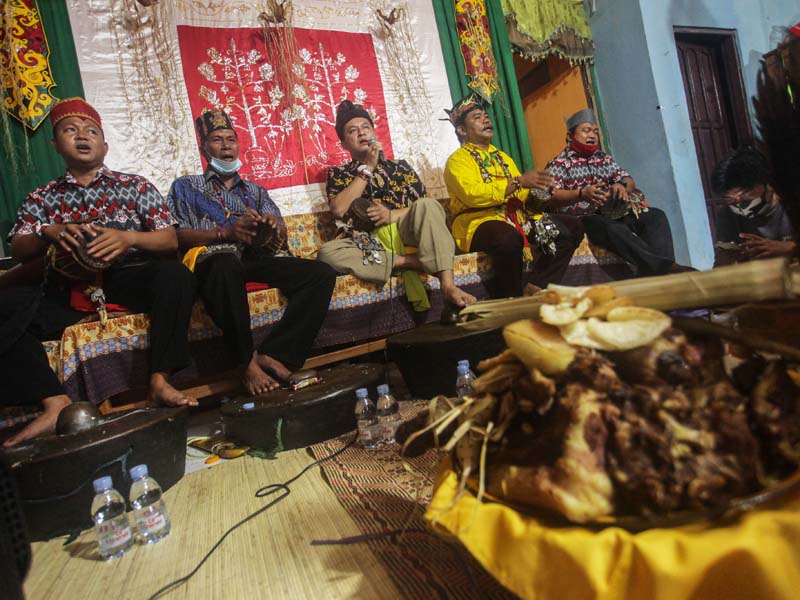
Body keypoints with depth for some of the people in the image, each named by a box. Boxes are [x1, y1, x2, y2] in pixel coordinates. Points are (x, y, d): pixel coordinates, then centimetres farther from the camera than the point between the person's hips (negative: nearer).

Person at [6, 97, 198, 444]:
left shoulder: (134, 186, 13)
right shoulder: (42, 197, 20)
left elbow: (170, 241, 2)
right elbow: (19, 252, 8)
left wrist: (129, 237, -18)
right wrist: (49, 233, -14)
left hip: (128, 278, -2)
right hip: (67, 289, 2)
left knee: (175, 275, -33)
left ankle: (159, 381, -30)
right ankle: (55, 405, -27)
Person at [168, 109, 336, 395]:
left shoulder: (255, 190, 31)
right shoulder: (186, 186, 22)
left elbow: (281, 231, 15)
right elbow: (179, 235, 4)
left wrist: (271, 224, -11)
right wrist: (225, 232, -12)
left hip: (256, 257, 4)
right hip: (213, 258, -3)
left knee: (321, 274, -23)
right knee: (227, 264, -43)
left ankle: (273, 355, -29)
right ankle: (247, 362, -30)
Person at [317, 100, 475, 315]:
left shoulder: (400, 166, 21)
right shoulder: (338, 174, 18)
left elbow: (425, 207, 9)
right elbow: (339, 209, -3)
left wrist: (392, 215, -10)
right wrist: (367, 167, -1)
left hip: (404, 232, 1)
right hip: (368, 241, 0)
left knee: (427, 207, -29)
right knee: (327, 252, -31)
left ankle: (448, 286, -37)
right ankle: (411, 262, -26)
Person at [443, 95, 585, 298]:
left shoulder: (503, 157, 26)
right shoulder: (458, 159, 2)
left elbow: (522, 196, 21)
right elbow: (472, 194, -18)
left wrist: (536, 194, -4)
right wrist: (519, 181, -16)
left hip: (516, 217, 8)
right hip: (479, 222, -8)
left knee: (573, 227, -4)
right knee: (509, 238, -40)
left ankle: (535, 287, -18)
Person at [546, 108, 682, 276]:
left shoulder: (605, 159, 22)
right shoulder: (558, 164, 3)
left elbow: (629, 181, 14)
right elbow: (551, 198, -13)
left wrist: (622, 185, -13)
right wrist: (582, 193, -31)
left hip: (612, 214, 7)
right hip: (582, 220, -6)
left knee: (656, 216, -15)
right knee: (614, 228, -37)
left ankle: (662, 271, -35)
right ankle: (663, 266, -47)